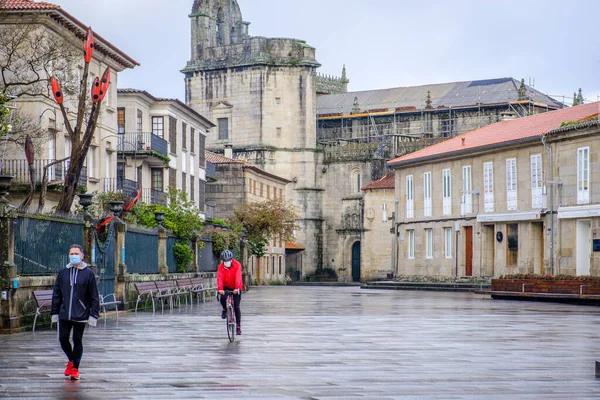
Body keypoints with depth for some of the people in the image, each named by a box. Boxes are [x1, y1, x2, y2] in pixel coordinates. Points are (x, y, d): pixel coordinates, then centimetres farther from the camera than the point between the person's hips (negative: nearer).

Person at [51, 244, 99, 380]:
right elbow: (56, 294, 11)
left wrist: (93, 315, -7)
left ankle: (75, 368, 16)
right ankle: (71, 360, 29)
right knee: (63, 339, 3)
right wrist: (55, 313, 8)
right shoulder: (63, 273, 6)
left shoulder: (88, 273, -3)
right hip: (64, 314, 3)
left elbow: (94, 296, -2)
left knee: (77, 341, 4)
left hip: (80, 315, -3)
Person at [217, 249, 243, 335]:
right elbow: (219, 278, -29)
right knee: (223, 299, -26)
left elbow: (238, 277, -33)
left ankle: (238, 326, 1)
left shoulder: (237, 265, -20)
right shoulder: (221, 267, -15)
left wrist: (237, 288, -48)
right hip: (226, 287, 2)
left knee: (236, 307, -6)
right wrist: (220, 289, -46)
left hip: (236, 288, -2)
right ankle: (224, 309, 8)